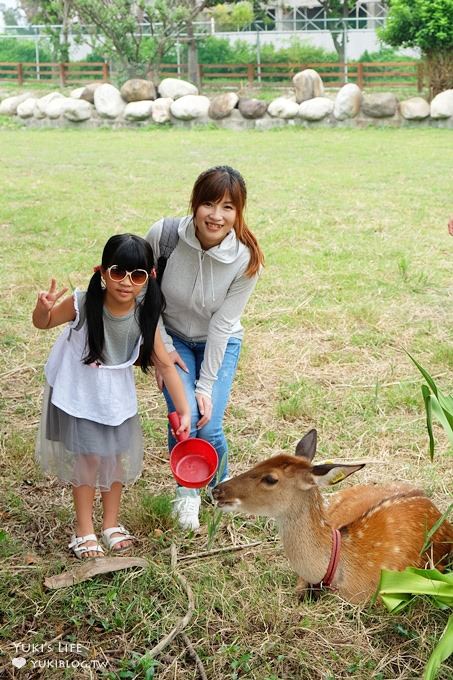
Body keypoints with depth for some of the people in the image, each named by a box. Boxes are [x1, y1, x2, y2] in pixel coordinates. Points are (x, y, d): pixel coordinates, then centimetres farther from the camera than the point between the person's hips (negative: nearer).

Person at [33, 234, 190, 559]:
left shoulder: (144, 316, -20)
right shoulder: (82, 304, -28)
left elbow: (165, 364, -11)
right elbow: (43, 324, -9)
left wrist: (184, 410, -11)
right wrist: (44, 307, -33)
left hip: (116, 392, 3)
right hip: (78, 390, -3)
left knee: (118, 454, 10)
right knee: (87, 456, 0)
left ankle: (111, 523, 32)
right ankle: (85, 531, 20)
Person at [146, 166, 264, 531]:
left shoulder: (247, 259, -26)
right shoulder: (163, 234, -27)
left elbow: (223, 325, -20)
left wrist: (207, 385, -18)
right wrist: (163, 348, -11)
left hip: (220, 343, 0)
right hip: (172, 337, 0)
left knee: (208, 427, -12)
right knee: (184, 414, -20)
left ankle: (222, 483, 24)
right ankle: (187, 490, 10)